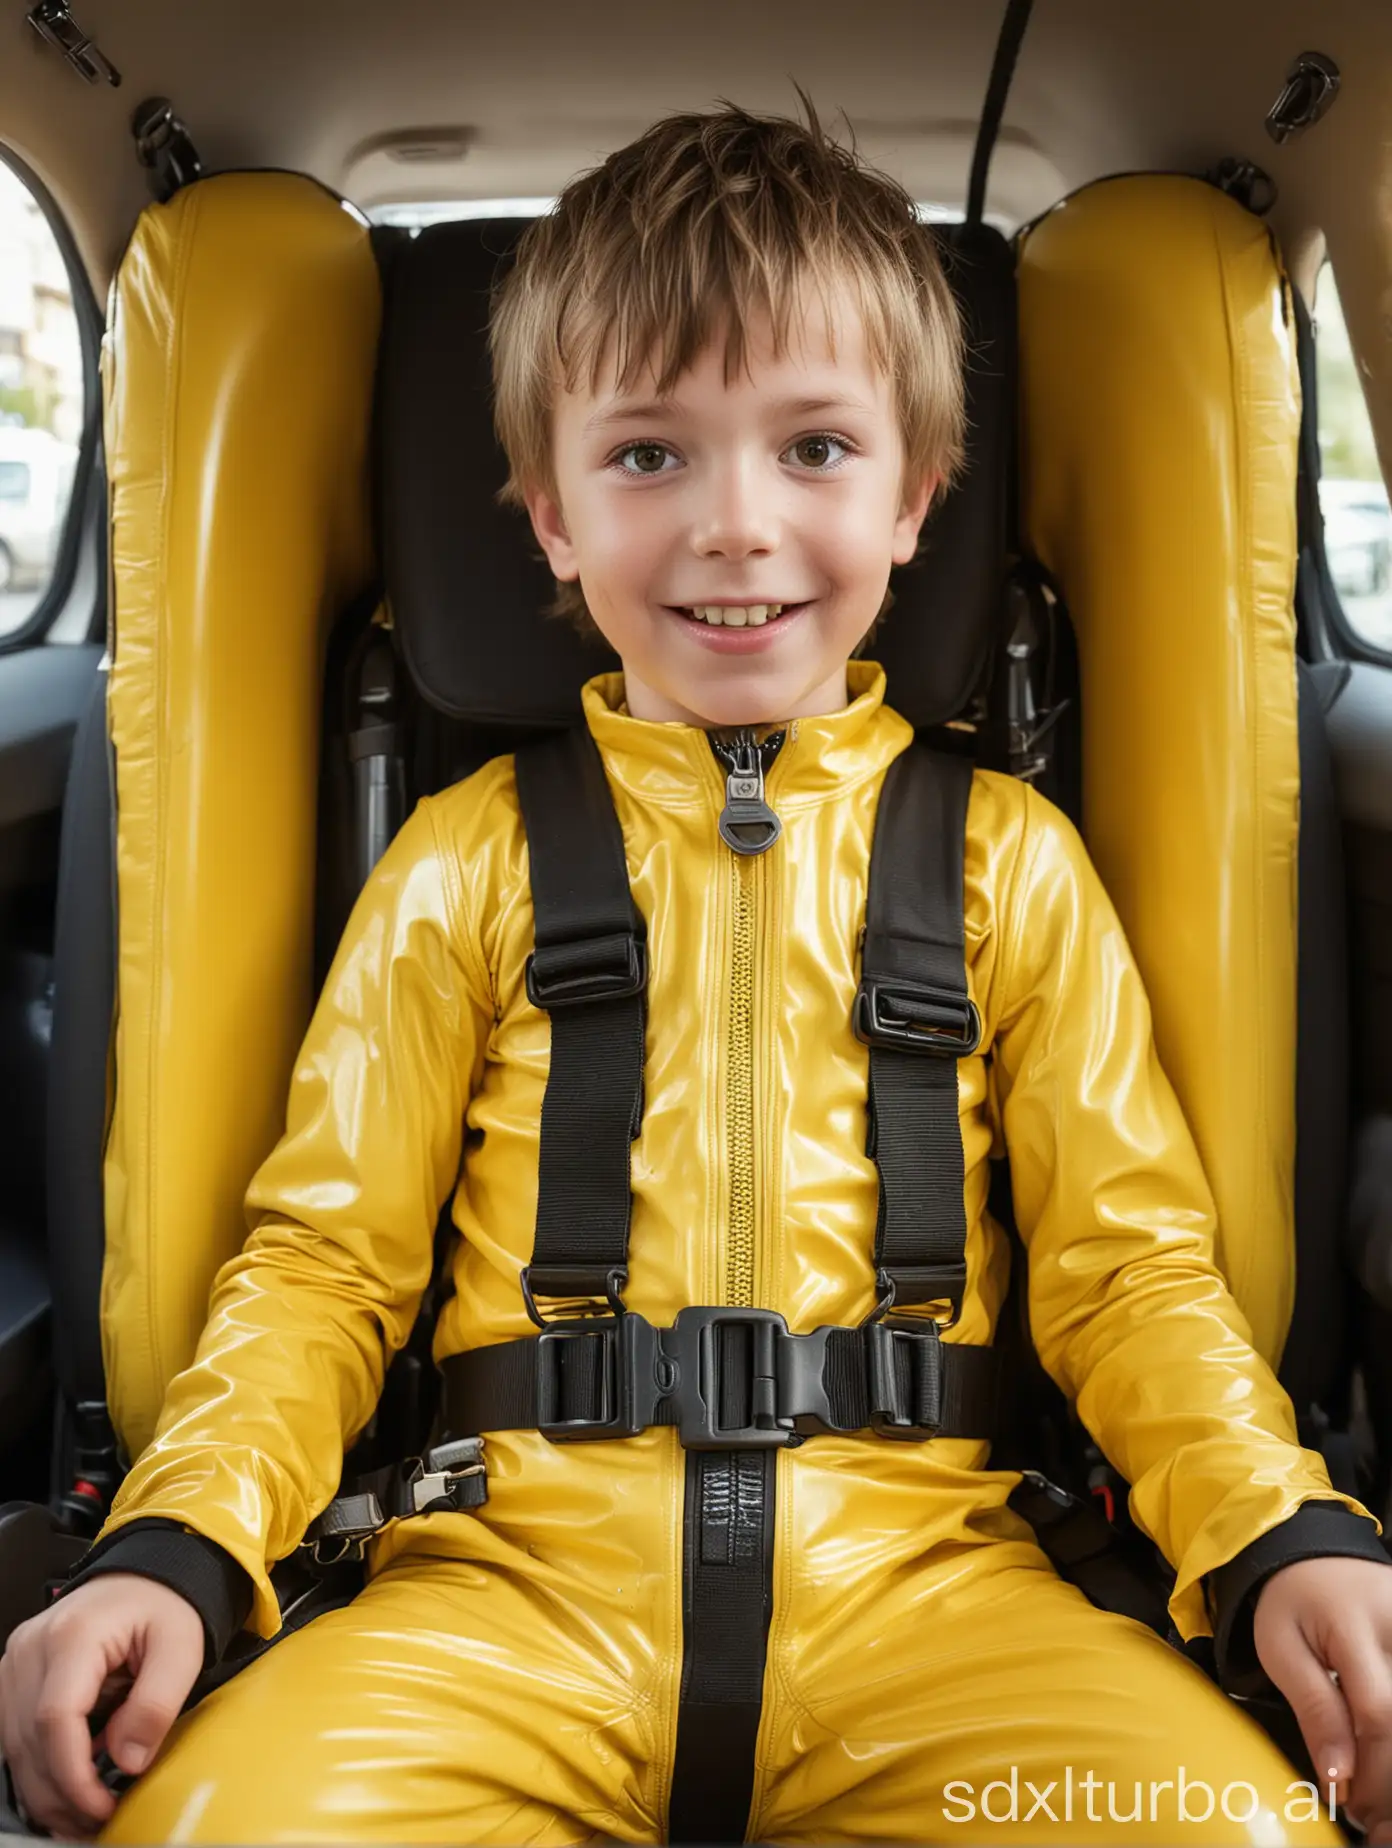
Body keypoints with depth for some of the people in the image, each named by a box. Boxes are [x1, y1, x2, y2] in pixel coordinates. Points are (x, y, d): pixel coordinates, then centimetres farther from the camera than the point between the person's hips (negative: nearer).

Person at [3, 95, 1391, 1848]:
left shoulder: (1009, 860, 11)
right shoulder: (469, 859, 10)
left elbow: (1127, 1266, 8)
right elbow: (325, 1254, 8)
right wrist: (178, 1547, -9)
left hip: (913, 1566, 1)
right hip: (522, 1572, 0)